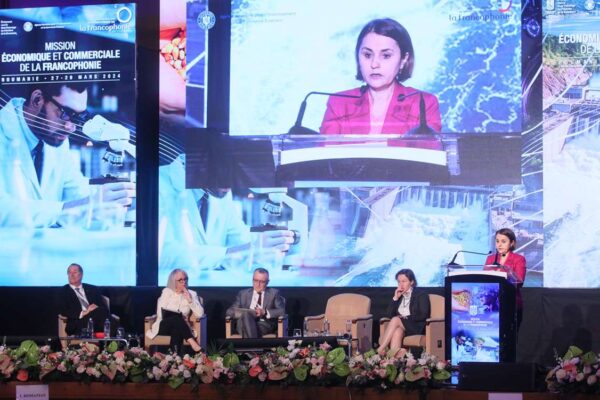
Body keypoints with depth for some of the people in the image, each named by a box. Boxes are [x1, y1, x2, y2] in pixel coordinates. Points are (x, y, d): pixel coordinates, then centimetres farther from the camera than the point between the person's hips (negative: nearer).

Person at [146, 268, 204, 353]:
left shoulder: (191, 294, 8)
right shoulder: (166, 291, 5)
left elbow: (200, 314, -4)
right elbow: (160, 312, -6)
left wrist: (189, 300, -12)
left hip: (180, 328, 1)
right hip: (163, 326, -1)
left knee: (176, 330, -38)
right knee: (177, 317, -35)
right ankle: (194, 345, -44)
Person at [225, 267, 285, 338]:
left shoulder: (273, 293, 17)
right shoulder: (243, 293, 21)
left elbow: (282, 311, 3)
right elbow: (229, 311, 13)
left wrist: (265, 312, -16)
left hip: (265, 324, -2)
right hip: (244, 324, 2)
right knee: (246, 314, -34)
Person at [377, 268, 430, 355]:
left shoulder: (421, 295, 4)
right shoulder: (399, 295, 18)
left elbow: (423, 316, -8)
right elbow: (390, 314, 10)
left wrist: (406, 318, -13)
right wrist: (395, 298, 1)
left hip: (416, 328, -4)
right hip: (400, 326, 4)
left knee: (395, 320, -31)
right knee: (397, 332, -34)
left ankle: (380, 349, -40)